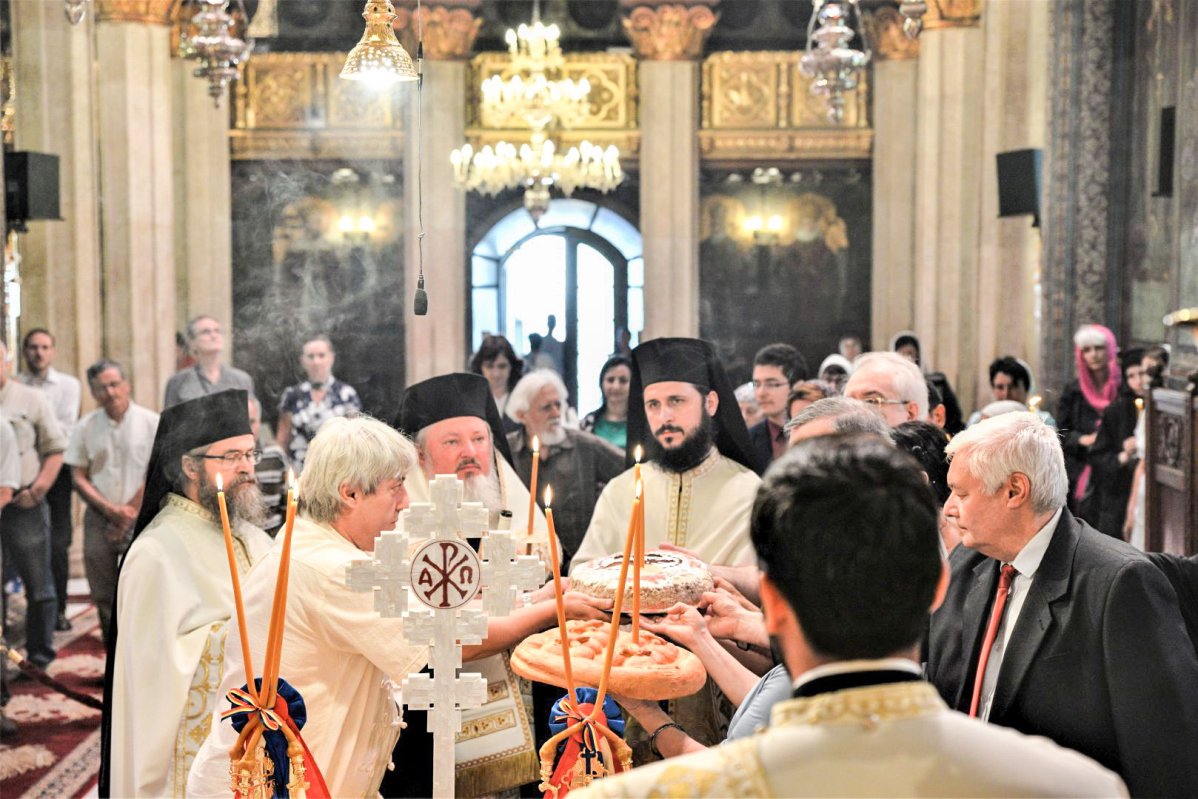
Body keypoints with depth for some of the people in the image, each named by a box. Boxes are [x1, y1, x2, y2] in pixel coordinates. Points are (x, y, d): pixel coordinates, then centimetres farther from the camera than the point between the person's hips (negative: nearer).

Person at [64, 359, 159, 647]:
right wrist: (111, 510, -6)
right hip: (99, 520, 3)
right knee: (103, 595, 5)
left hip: (140, 519, -3)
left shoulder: (151, 423, -2)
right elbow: (78, 477, 5)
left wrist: (130, 513, -8)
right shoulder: (86, 427, 6)